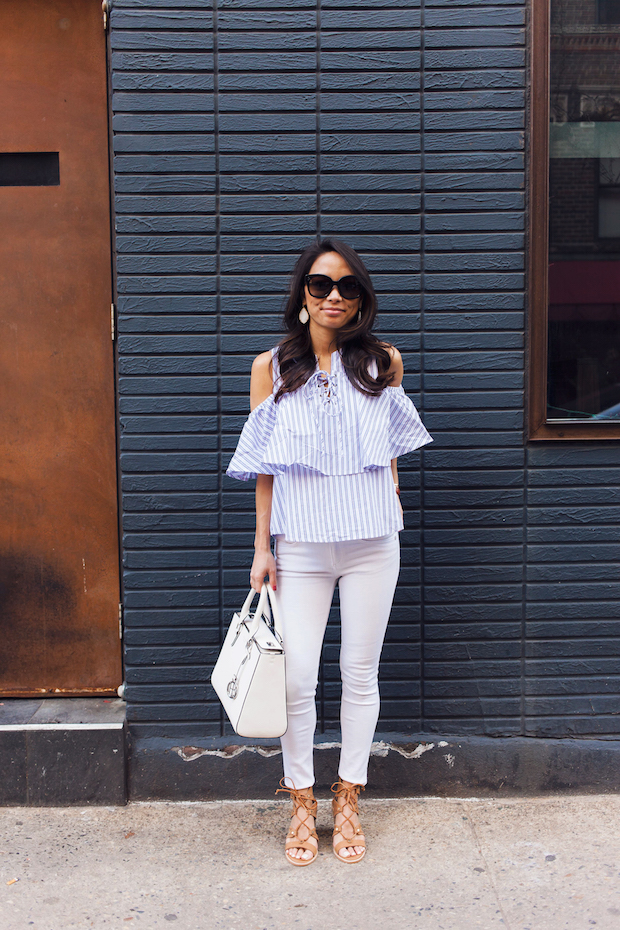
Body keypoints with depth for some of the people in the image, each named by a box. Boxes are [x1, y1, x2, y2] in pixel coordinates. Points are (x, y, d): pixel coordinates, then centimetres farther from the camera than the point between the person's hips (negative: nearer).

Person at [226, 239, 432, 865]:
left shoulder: (383, 362, 4)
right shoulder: (271, 367, 2)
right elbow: (265, 466, 4)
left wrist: (392, 501, 10)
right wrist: (261, 547, 2)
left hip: (371, 541, 1)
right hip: (301, 545, -1)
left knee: (360, 673, 8)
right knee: (297, 677, -1)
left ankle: (348, 801, 24)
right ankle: (301, 803, 19)